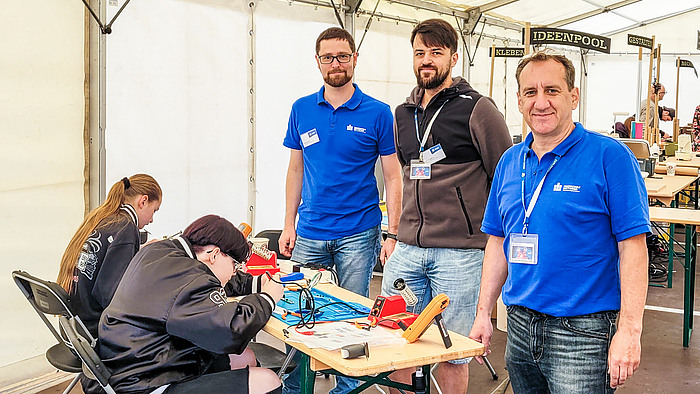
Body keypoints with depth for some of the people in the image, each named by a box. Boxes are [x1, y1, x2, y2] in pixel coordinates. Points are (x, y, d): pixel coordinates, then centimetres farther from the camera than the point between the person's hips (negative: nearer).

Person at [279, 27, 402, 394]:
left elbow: (392, 178, -2)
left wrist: (394, 233, -8)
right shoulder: (301, 110, 6)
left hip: (358, 234, -2)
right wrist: (289, 225, 7)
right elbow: (296, 170, 12)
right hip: (309, 235, 3)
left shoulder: (377, 113, -3)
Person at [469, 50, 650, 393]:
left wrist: (629, 331, -18)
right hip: (520, 327, 6)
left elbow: (633, 247, -13)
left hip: (583, 333, -6)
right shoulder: (509, 162, 8)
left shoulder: (609, 156, -10)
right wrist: (483, 313, 10)